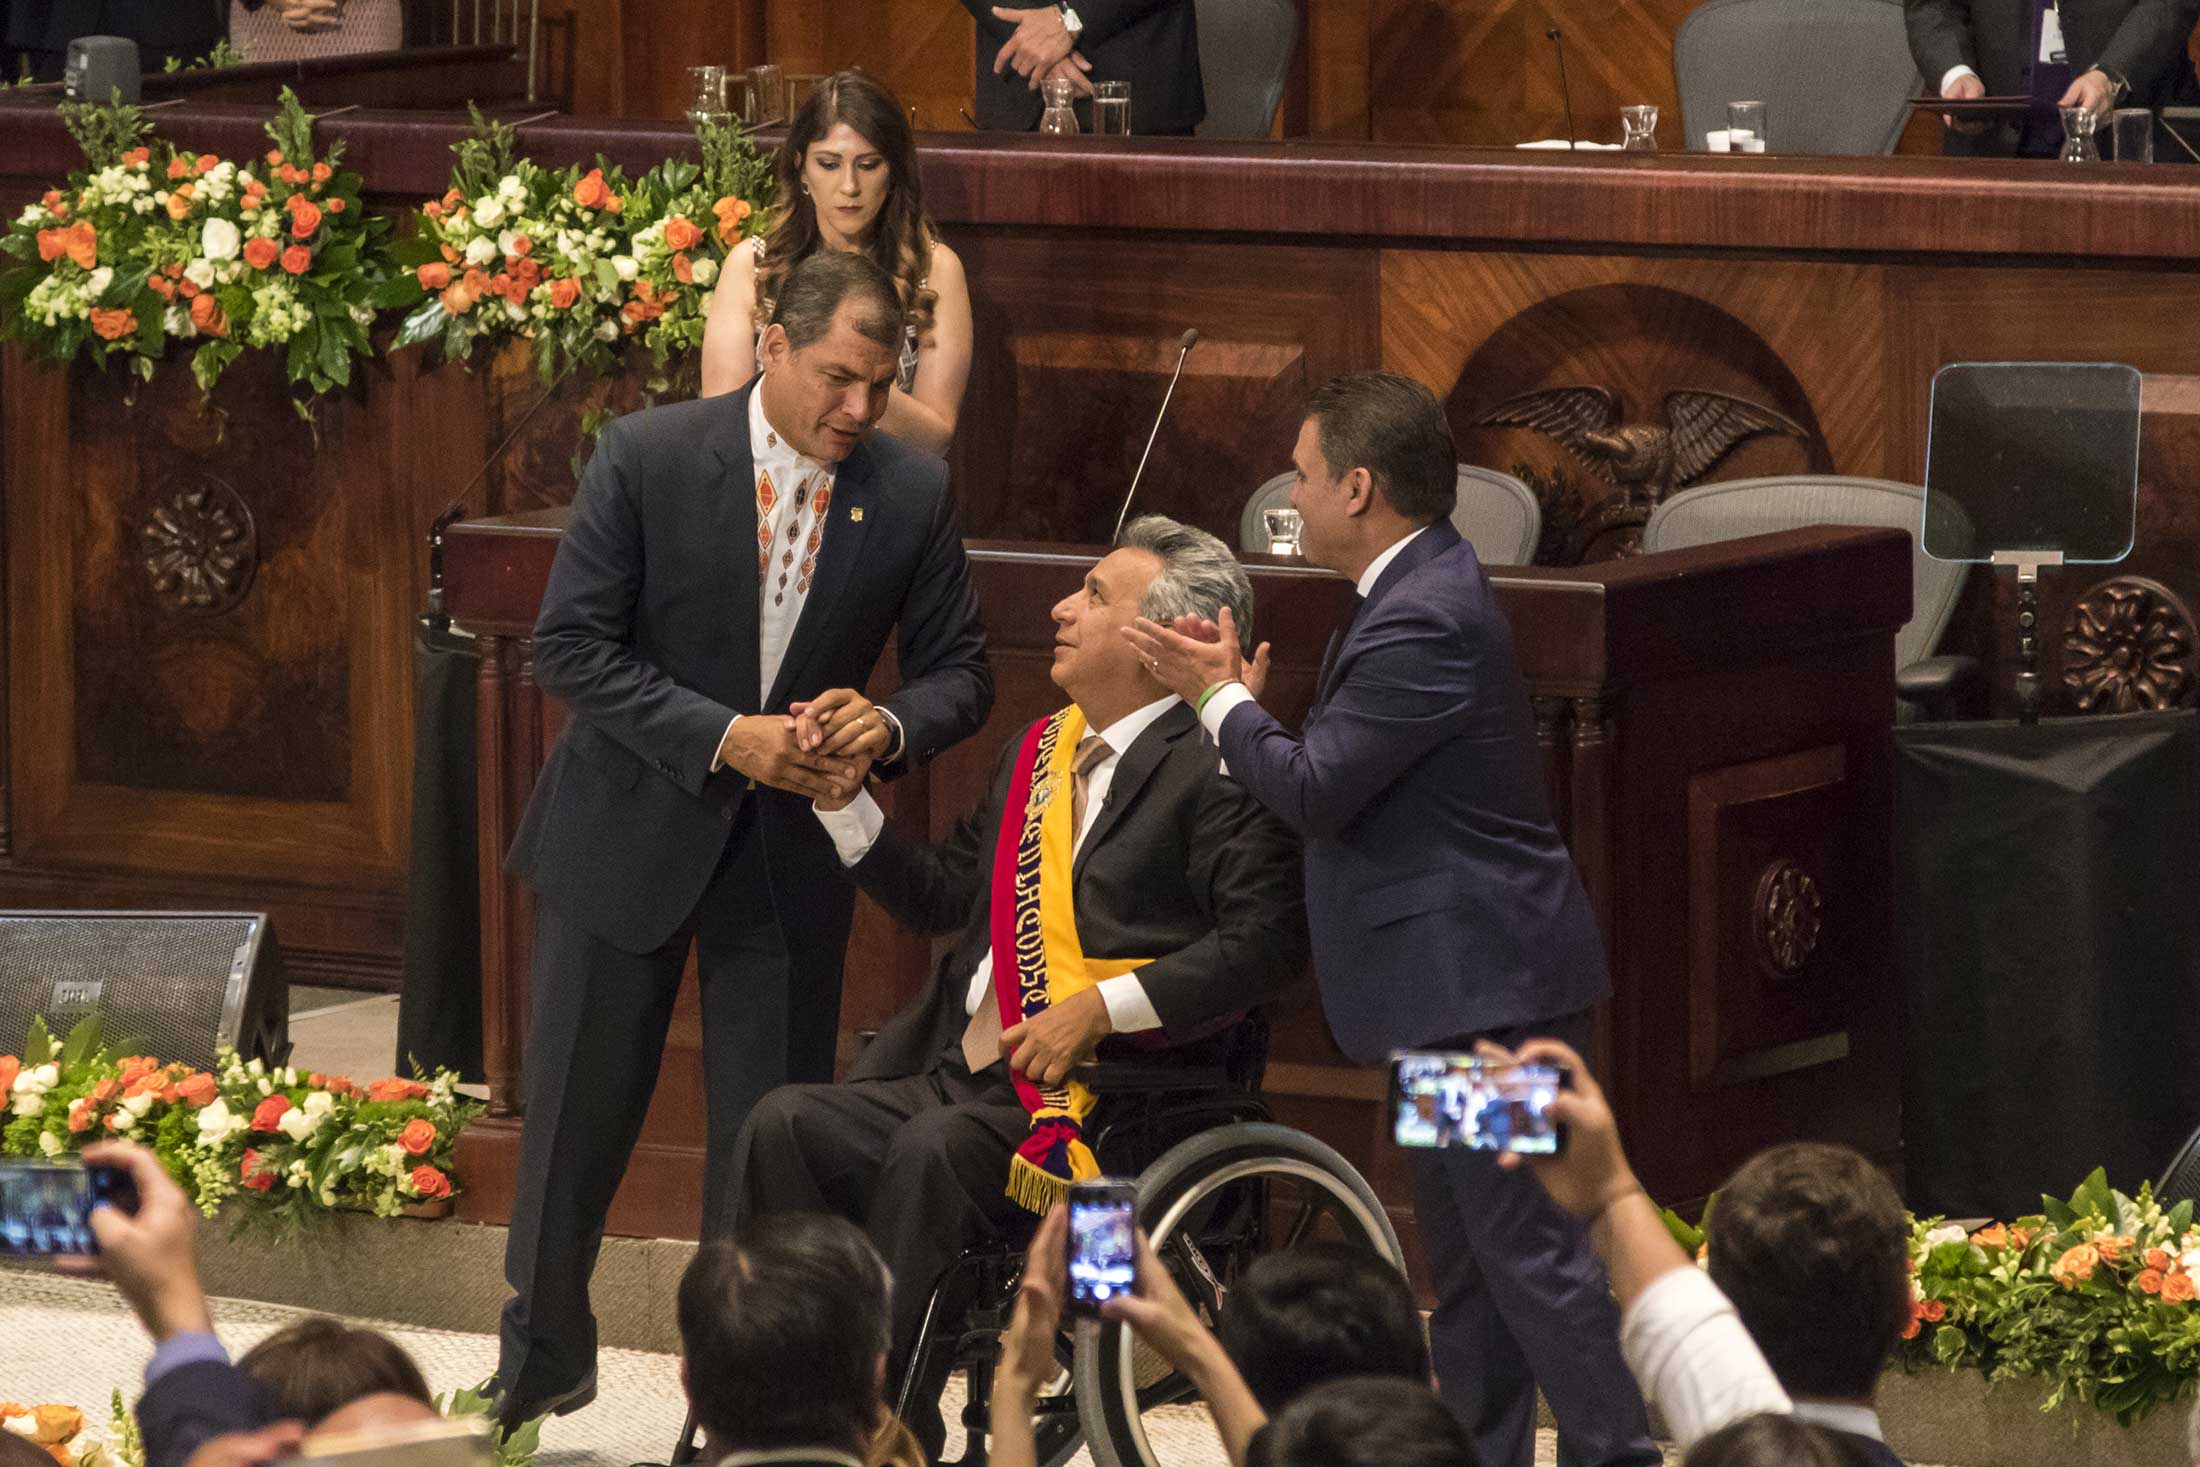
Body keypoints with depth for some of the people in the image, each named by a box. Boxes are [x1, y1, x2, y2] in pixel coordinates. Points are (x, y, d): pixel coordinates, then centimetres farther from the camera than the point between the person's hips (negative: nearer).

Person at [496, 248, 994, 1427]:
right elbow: (570, 647, -14)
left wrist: (888, 726, -21)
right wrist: (726, 739, -23)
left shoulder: (912, 493, -6)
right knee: (574, 1119, 9)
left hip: (791, 855, 2)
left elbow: (959, 673, 2)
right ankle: (539, 1364, 29)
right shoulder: (648, 458, -14)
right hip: (628, 836, -1)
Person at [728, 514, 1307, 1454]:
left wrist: (1101, 1007, -19)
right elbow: (939, 896, 29)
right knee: (787, 1126, -16)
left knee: (933, 1153, -34)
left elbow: (1265, 937, -16)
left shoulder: (1214, 771, -4)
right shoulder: (1036, 753, 24)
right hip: (962, 1082, 8)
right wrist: (841, 798, 16)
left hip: (1101, 1105, -8)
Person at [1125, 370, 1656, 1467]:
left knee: (1532, 1251, -10)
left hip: (1482, 985, -11)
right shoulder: (1421, 592, 13)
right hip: (1458, 980, 11)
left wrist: (1221, 697, -5)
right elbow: (1342, 777, 16)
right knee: (1468, 1261, 16)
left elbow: (1313, 790, -20)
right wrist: (1245, 705, 4)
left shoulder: (1425, 621, -20)